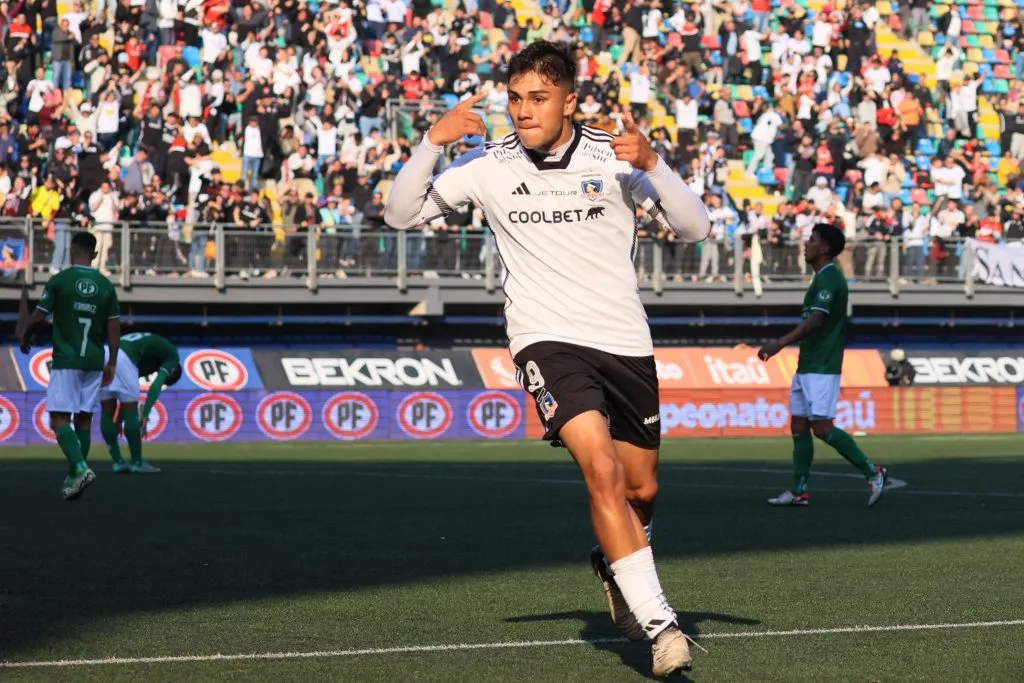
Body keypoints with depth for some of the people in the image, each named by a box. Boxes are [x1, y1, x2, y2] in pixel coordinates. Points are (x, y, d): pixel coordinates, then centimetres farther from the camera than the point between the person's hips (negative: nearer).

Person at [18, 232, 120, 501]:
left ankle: (80, 468, -24)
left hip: (65, 360, -4)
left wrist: (25, 337, 15)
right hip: (94, 362, 4)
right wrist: (111, 363, 12)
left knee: (59, 418, -3)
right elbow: (114, 327, 6)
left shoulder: (59, 281, -6)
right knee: (83, 418, 10)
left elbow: (38, 317, -5)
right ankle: (73, 479, 10)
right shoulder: (106, 286, 5)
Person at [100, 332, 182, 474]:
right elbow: (156, 386, 1)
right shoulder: (171, 354, 17)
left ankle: (117, 462, 19)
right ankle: (137, 463, 11)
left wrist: (119, 420, 38)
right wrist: (145, 416, -2)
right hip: (121, 357, -7)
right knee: (131, 410, 5)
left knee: (108, 411, 16)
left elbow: (126, 394, 37)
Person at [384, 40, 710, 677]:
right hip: (548, 338, -2)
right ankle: (656, 620, -21)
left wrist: (652, 165, -24)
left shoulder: (615, 155, -4)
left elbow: (696, 228, -8)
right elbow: (402, 214, 1)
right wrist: (433, 141, -14)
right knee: (602, 468, -24)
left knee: (641, 488, 12)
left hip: (625, 339, 2)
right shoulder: (490, 164, -2)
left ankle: (614, 568, 46)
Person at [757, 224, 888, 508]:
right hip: (807, 366, 10)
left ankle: (873, 473, -6)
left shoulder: (829, 279, -14)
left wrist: (781, 343, -26)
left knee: (822, 427, -13)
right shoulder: (822, 278, 17)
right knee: (799, 426, 7)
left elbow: (815, 321, -24)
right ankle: (799, 491, 9)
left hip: (821, 368, -10)